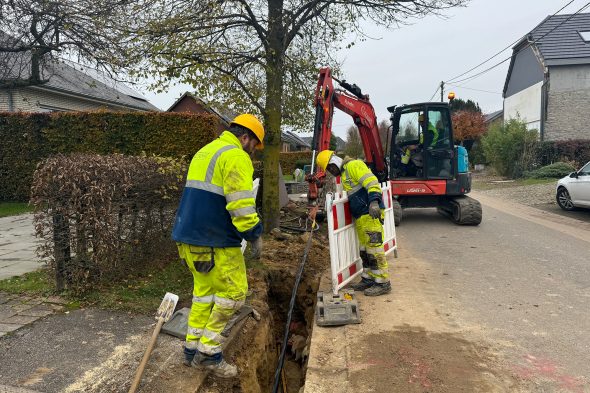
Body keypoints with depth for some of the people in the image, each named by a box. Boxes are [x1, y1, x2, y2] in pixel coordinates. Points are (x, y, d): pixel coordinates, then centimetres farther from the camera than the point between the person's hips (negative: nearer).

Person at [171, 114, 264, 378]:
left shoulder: (204, 152, 20)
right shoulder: (236, 157, -11)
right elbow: (241, 204, -20)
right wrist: (255, 235, -11)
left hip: (188, 236, 10)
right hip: (215, 241, -10)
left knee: (204, 290, 18)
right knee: (234, 292, 2)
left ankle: (192, 348, 24)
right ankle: (208, 351, 9)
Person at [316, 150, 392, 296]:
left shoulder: (353, 165, -6)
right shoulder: (344, 175, 24)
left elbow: (371, 182, -17)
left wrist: (374, 201, -29)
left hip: (370, 214, -10)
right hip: (360, 217, 10)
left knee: (374, 247, -7)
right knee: (364, 249, 14)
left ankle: (383, 283, 0)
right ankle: (368, 279, 24)